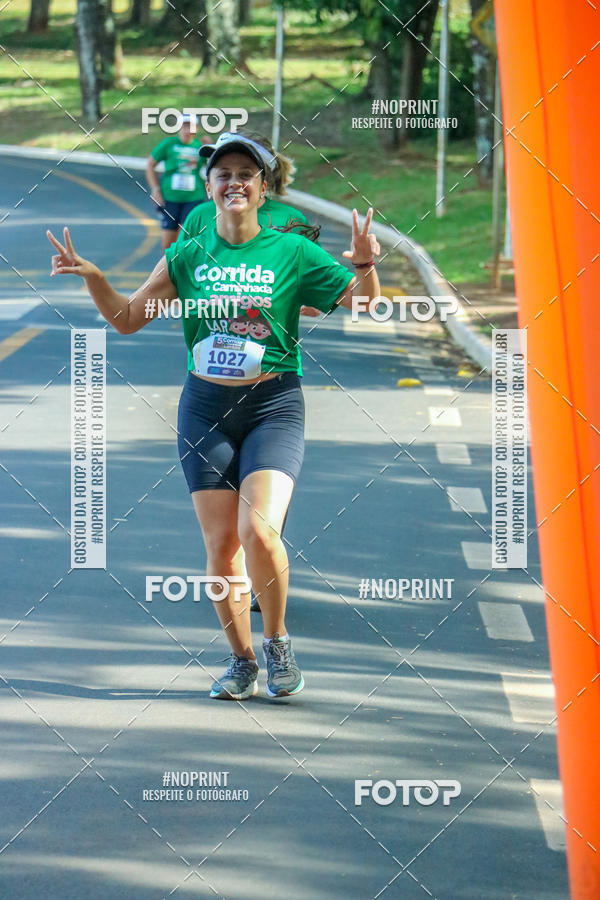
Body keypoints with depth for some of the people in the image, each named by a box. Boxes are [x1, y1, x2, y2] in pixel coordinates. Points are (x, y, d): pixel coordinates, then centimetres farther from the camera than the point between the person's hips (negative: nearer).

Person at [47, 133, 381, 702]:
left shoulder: (292, 253, -1)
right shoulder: (187, 257, 5)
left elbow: (358, 305, 1)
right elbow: (126, 318, 13)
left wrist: (364, 265, -18)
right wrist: (91, 277, -3)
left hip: (273, 405, -3)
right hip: (205, 408, 3)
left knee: (259, 531, -19)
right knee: (221, 543, 1)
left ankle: (277, 640, 4)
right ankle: (241, 660, 18)